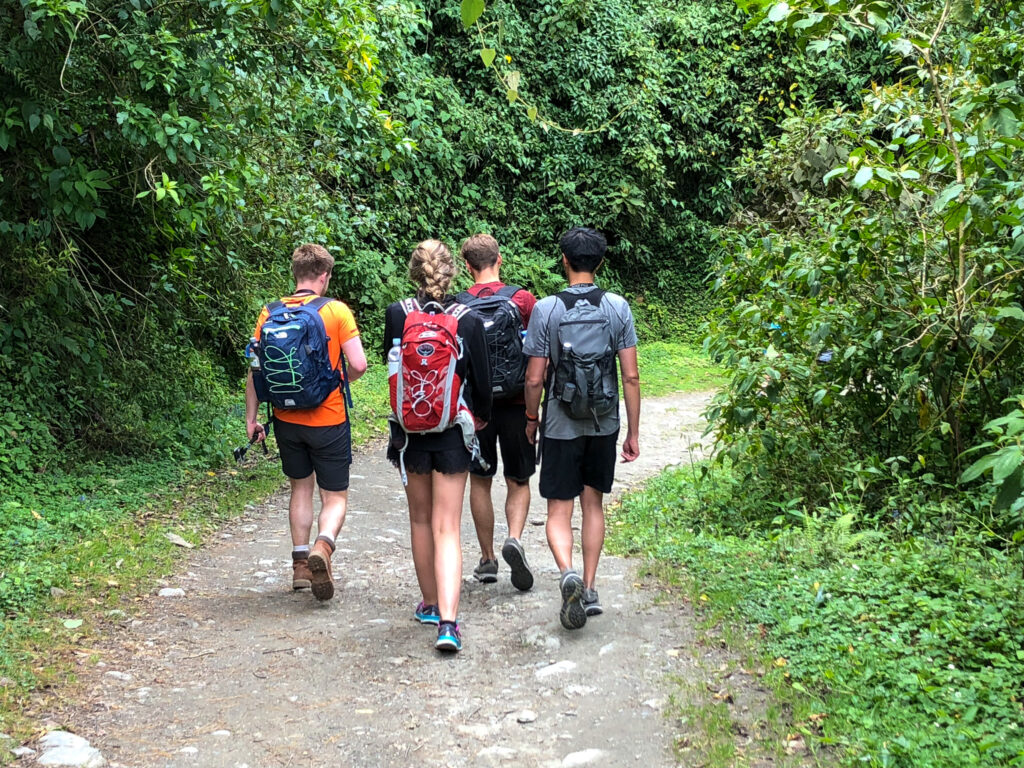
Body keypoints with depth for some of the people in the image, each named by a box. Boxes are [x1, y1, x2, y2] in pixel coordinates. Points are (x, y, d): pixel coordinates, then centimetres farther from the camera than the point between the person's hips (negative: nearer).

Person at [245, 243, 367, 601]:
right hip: (328, 420, -3)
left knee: (301, 487, 21)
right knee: (335, 496, 8)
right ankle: (322, 546, -20)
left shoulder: (270, 313, -1)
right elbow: (358, 364, -15)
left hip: (287, 420, 3)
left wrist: (251, 417, 5)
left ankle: (300, 564, 19)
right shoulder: (337, 311, -10)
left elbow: (255, 369, -2)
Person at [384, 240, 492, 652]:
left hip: (410, 430, 1)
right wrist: (481, 416, 18)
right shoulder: (468, 320, -9)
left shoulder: (397, 314, -8)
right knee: (447, 528, 1)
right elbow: (481, 379, -1)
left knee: (420, 520, 19)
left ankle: (430, 603, 32)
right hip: (454, 433, -1)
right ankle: (448, 620, -11)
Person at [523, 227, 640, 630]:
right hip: (604, 425, 2)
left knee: (559, 511, 5)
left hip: (560, 426, -2)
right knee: (593, 505, 16)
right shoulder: (618, 307, -4)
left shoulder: (546, 309, -10)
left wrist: (531, 419, 9)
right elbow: (631, 376, -5)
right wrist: (634, 432, 3)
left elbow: (535, 378, -8)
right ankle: (590, 591, 19)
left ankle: (568, 572, -21)